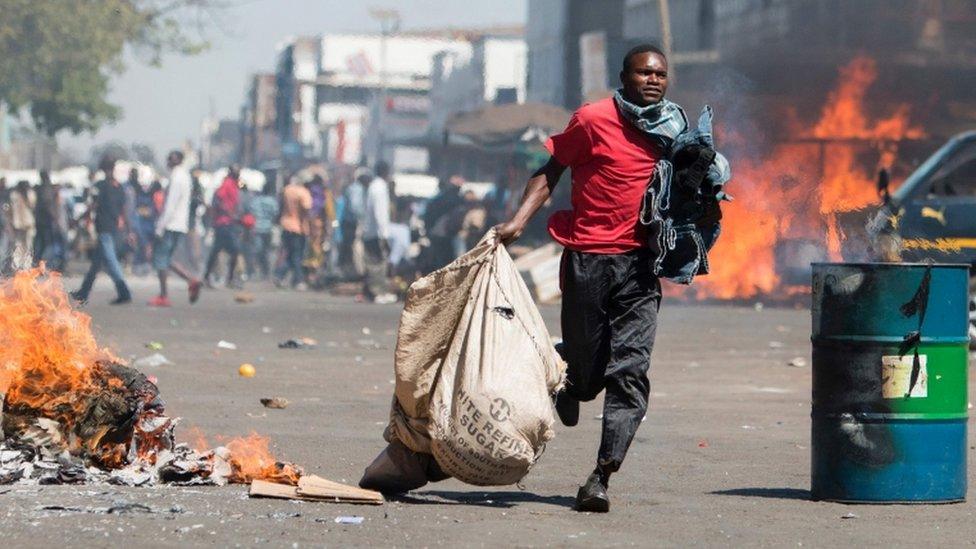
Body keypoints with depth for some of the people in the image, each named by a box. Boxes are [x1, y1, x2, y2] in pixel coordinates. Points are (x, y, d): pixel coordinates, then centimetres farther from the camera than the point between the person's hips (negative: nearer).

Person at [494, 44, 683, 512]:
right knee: (586, 369, 3)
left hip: (640, 262, 3)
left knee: (630, 372, -9)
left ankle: (601, 478, -9)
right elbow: (551, 170, 2)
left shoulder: (675, 128, 11)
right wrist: (519, 220, -10)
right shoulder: (594, 120, -3)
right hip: (589, 257, -3)